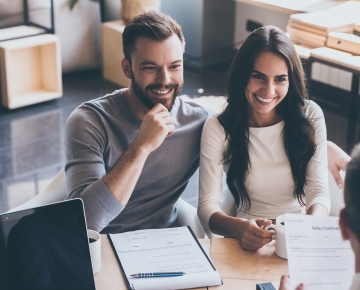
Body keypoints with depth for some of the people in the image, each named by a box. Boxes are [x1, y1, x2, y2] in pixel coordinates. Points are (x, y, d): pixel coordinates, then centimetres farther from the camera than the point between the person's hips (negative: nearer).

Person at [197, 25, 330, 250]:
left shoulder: (310, 117, -1)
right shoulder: (217, 129, -5)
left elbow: (319, 191, -4)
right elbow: (207, 206, -10)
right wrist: (239, 227, -32)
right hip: (250, 243, 0)